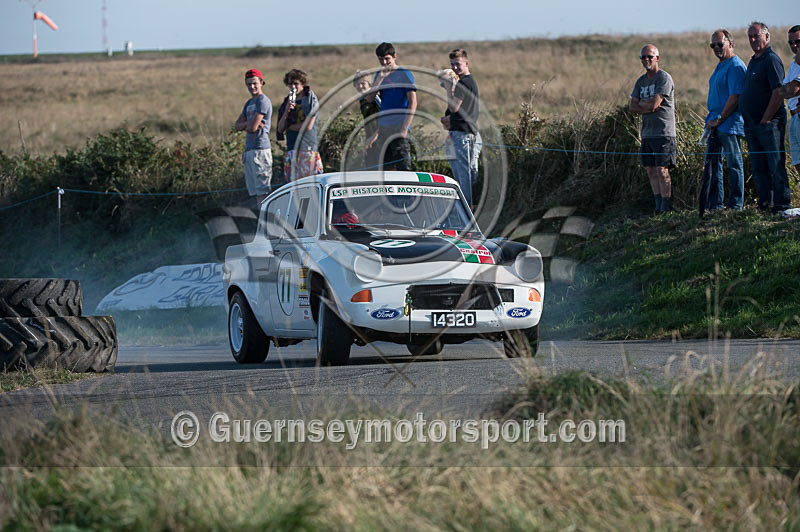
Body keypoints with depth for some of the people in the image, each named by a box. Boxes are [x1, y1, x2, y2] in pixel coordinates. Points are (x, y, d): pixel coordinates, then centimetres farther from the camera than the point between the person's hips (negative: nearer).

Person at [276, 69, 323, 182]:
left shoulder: (311, 100, 1)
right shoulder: (287, 102, 17)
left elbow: (308, 126, -9)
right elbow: (280, 129, 10)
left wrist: (289, 127, 4)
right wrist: (286, 111, -6)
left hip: (308, 150, -5)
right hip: (291, 150, 5)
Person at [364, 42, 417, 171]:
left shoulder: (404, 74, -4)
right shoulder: (379, 75, 15)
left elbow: (413, 103, -8)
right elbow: (369, 99, 6)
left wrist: (404, 129, -16)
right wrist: (380, 78, -6)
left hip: (399, 128, -7)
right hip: (383, 129, 7)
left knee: (403, 168, -13)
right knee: (387, 169, 6)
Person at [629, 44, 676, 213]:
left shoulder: (664, 78, -8)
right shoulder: (641, 81, 16)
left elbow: (653, 104, -15)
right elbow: (632, 107, 10)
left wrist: (640, 105, 3)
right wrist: (647, 108, -7)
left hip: (663, 133, -7)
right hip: (647, 133, 7)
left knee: (662, 171, -10)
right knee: (651, 170, 6)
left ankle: (666, 207, -9)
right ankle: (658, 206, 10)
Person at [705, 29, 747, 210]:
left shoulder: (735, 67, -13)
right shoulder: (720, 66, 18)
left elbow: (735, 97, -19)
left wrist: (719, 120, -18)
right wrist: (711, 119, 14)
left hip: (730, 123, -10)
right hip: (715, 123, 10)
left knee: (734, 165, -3)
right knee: (712, 163, 12)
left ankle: (735, 205, 0)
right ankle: (714, 204, 18)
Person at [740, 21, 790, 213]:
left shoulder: (771, 60, -11)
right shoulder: (753, 61, 18)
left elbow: (778, 93, -19)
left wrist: (765, 120, -17)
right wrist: (749, 122, 16)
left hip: (769, 123, -9)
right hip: (751, 124, 9)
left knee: (776, 166, -7)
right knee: (758, 168, 10)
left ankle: (781, 205, -7)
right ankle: (764, 204, 15)